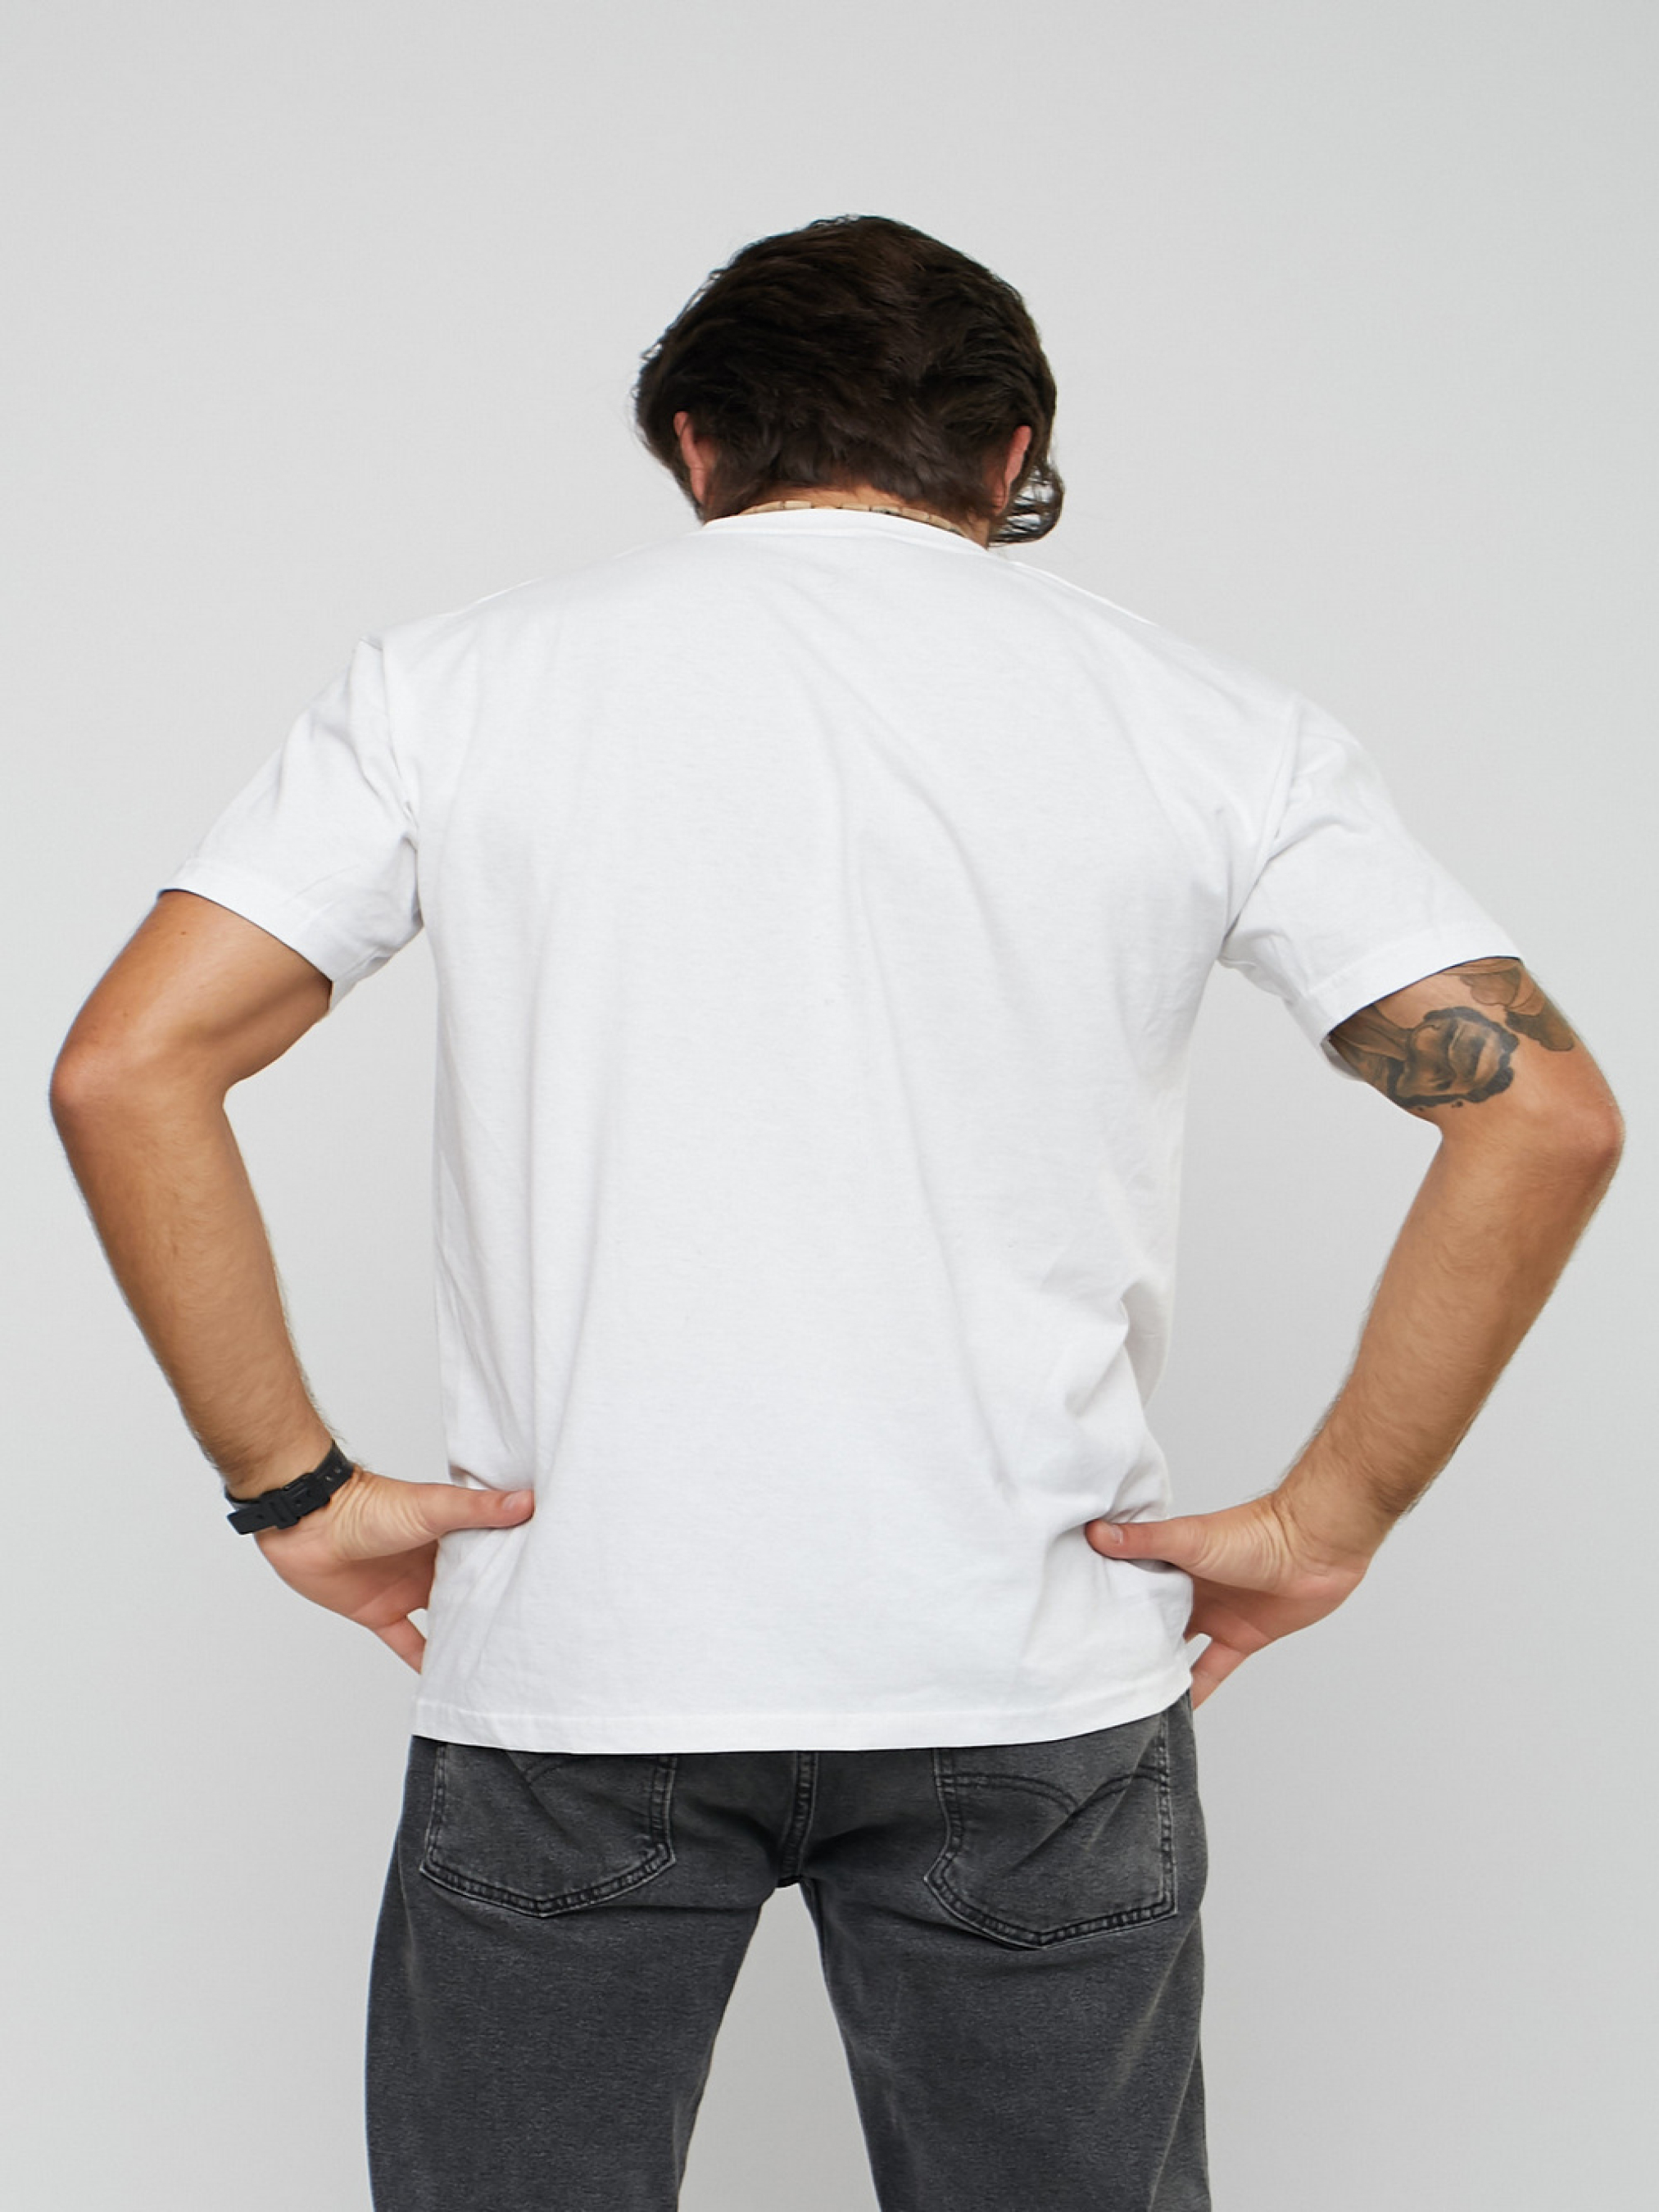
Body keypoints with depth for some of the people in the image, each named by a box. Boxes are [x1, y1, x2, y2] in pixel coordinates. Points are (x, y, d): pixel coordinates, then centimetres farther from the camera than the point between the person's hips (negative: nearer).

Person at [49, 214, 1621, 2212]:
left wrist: (295, 1489, 1)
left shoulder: (455, 680, 3)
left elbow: (126, 1071, -4)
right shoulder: (1203, 719, 3)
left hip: (568, 1668, 0)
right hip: (1032, 1682, 1)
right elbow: (1540, 1112, -3)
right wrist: (1329, 1519, 1)